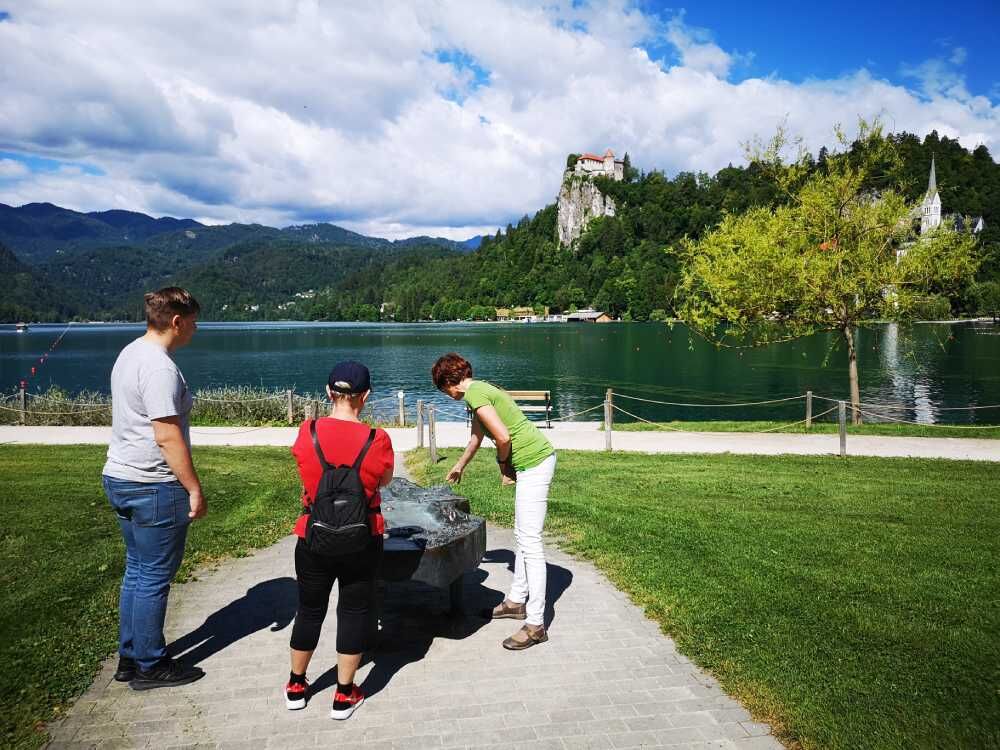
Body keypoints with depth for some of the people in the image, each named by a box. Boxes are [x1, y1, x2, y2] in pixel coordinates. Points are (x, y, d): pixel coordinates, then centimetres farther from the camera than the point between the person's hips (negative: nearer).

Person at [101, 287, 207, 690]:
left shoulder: (129, 353, 11)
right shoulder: (160, 367, -20)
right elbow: (167, 436, -24)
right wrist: (194, 489, -17)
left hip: (119, 477, 10)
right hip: (154, 488, -10)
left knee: (136, 572, 18)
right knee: (154, 579, 3)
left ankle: (130, 658, 29)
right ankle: (149, 667, 16)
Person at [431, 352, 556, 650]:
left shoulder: (474, 393, -14)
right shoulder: (479, 390, 17)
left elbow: (503, 437, -21)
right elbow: (477, 436, 33)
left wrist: (503, 465, -1)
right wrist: (459, 466, 48)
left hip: (534, 463, -10)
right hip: (532, 462, 10)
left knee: (530, 541, -8)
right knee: (523, 536, 19)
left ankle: (536, 625, -4)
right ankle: (517, 601, 32)